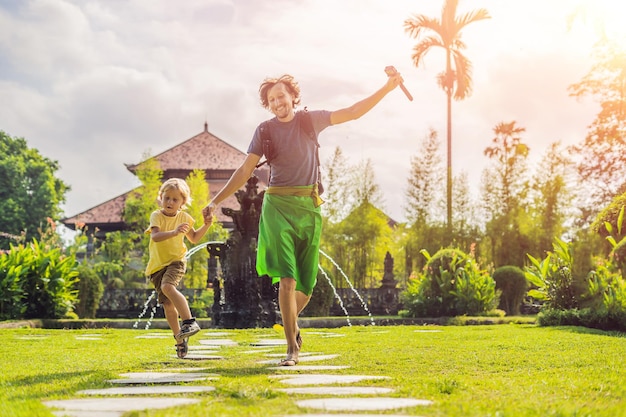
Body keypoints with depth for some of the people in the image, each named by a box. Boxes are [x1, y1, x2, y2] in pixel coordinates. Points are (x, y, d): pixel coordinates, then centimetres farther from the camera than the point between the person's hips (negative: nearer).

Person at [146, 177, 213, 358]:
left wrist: (206, 226, 4)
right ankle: (180, 338, 19)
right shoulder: (157, 215, -7)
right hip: (157, 265, 1)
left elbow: (194, 238, 20)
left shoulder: (184, 217, 3)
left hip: (176, 261, -1)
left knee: (168, 287, -32)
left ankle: (190, 322, -36)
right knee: (168, 304, 3)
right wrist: (174, 232, -42)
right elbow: (155, 236, -27)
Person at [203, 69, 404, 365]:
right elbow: (245, 170, 0)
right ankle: (292, 348, -9)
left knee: (306, 283, 5)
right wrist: (216, 200, -8)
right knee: (287, 279, -15)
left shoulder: (310, 120, 7)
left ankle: (291, 321, 38)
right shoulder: (265, 130, 3)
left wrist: (387, 88, 4)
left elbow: (353, 112, 9)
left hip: (309, 207, 2)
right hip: (278, 206, -2)